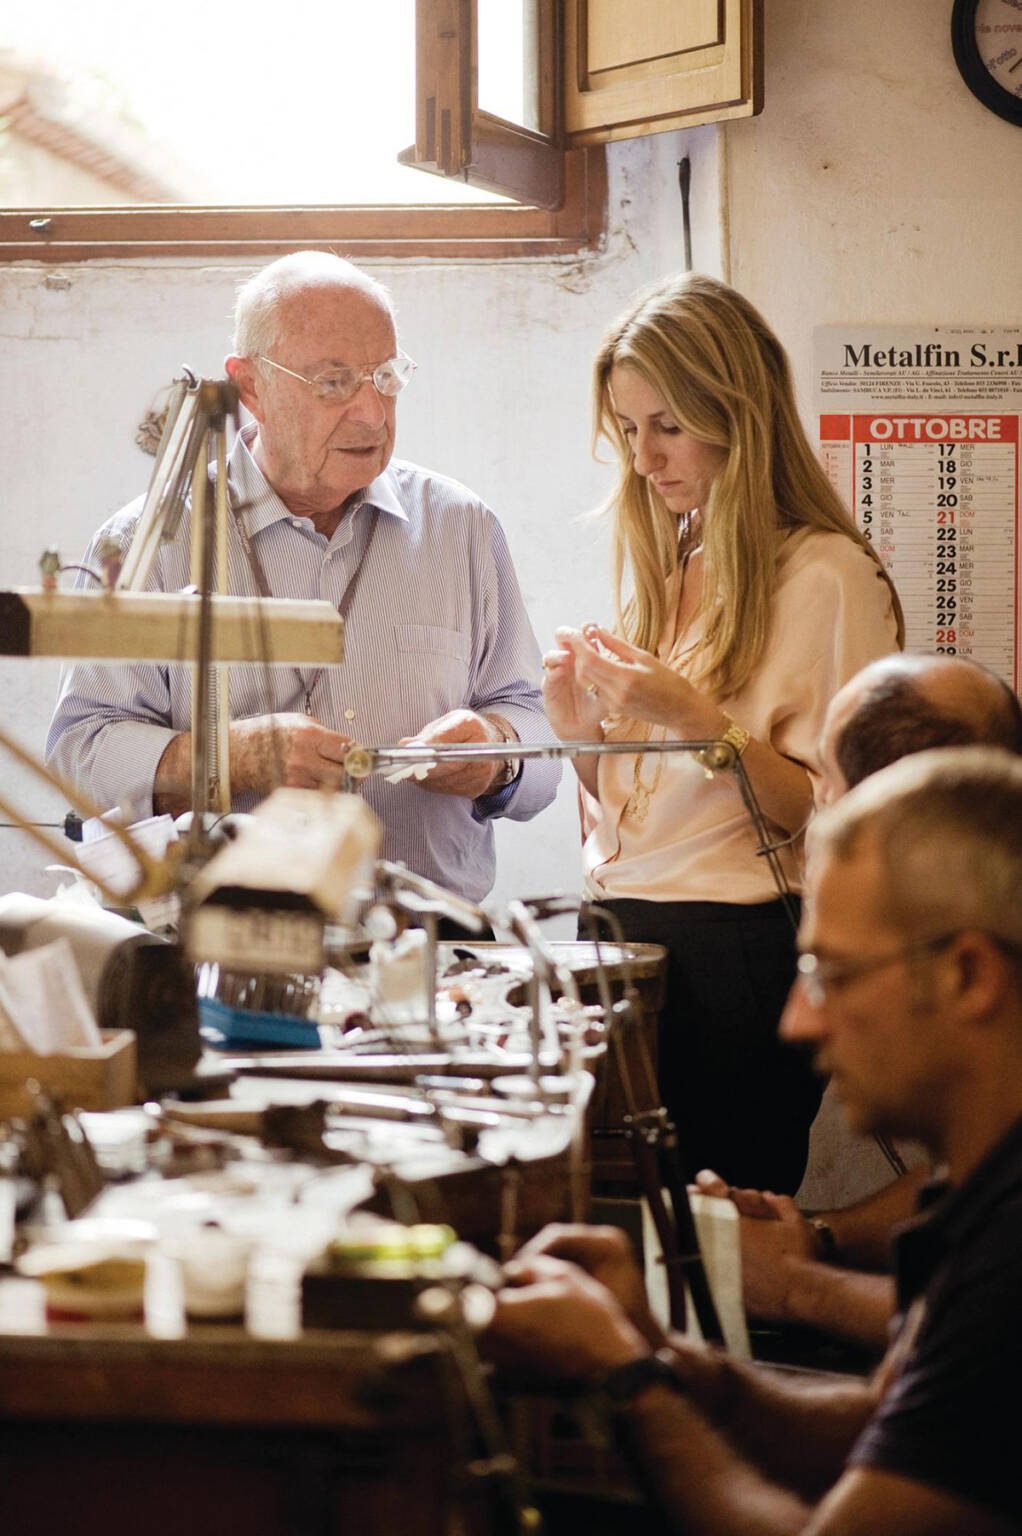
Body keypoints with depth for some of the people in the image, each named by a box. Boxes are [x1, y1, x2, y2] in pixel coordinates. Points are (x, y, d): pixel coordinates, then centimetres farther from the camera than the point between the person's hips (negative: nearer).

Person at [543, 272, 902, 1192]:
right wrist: (583, 734, 0)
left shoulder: (828, 575, -8)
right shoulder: (662, 570, 15)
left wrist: (701, 721, -19)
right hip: (619, 942, 7)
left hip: (736, 957, -7)